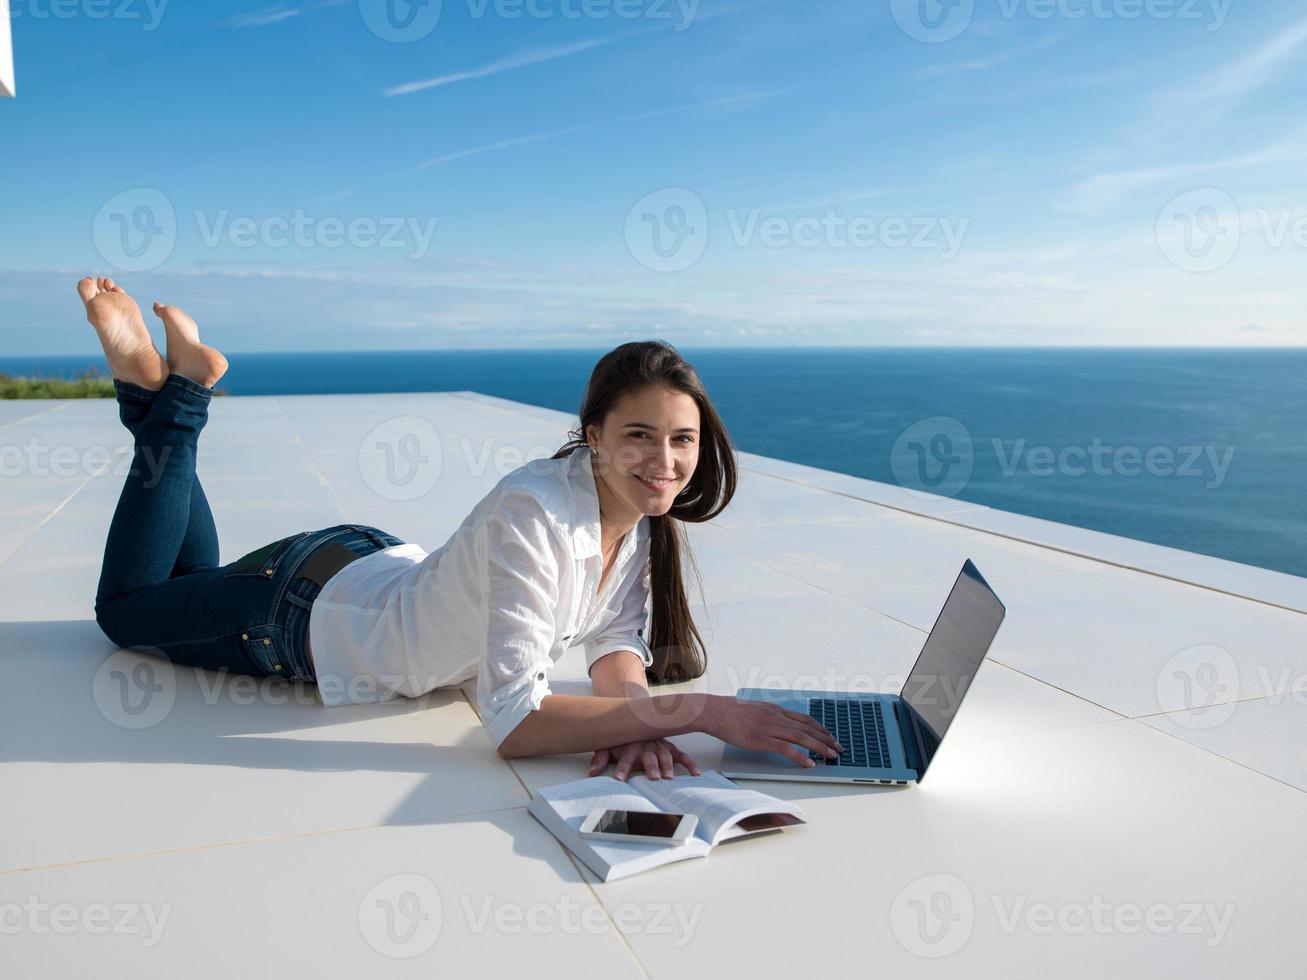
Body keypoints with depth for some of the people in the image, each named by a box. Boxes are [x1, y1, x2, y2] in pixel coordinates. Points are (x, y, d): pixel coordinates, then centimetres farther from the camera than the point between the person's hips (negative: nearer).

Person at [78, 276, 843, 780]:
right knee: (125, 605, 22)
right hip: (313, 605, -6)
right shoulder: (534, 514, -40)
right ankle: (169, 393, 22)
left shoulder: (649, 516, -16)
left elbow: (617, 641, -11)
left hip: (387, 566, 6)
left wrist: (632, 716, -34)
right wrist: (700, 711, -46)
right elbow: (514, 722, -44)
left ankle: (179, 385, 32)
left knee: (190, 586, 33)